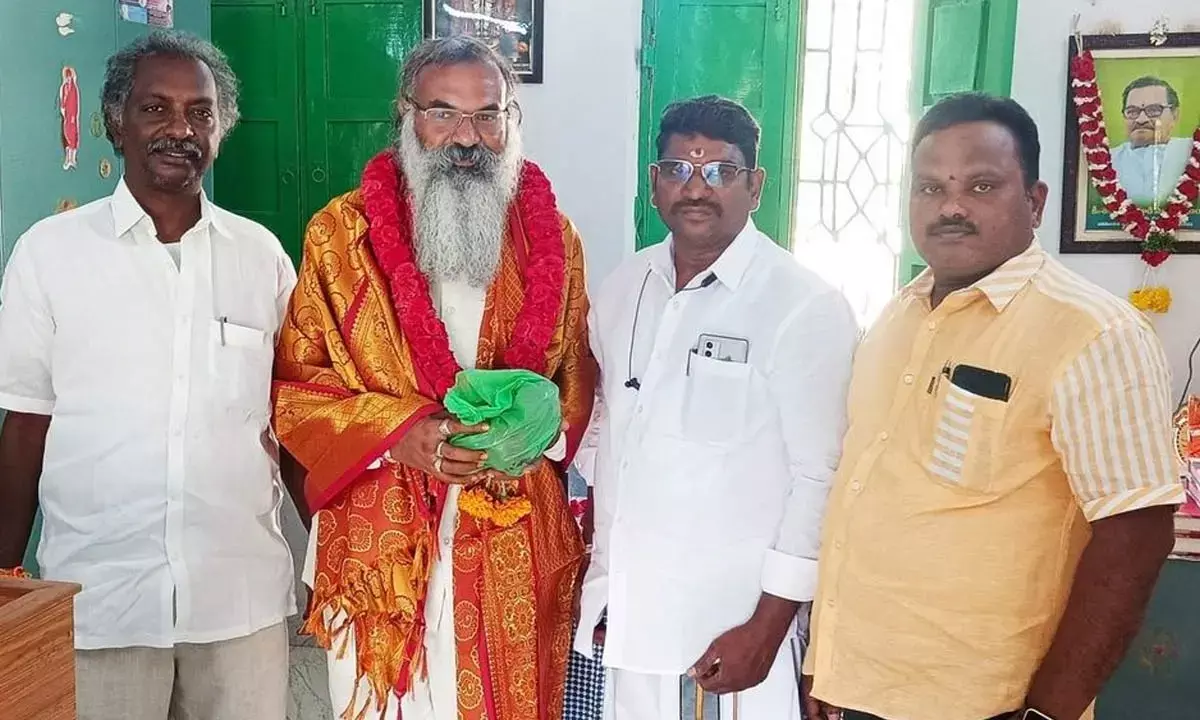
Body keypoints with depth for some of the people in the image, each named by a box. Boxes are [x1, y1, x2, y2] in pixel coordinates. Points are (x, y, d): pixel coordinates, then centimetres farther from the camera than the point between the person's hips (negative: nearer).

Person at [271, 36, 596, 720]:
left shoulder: (554, 239, 4)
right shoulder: (342, 234, -1)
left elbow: (576, 386, 10)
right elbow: (295, 388, -2)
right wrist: (400, 433, -17)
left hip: (516, 552, 2)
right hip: (381, 544, -1)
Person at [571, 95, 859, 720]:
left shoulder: (808, 309, -12)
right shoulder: (623, 287, 5)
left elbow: (818, 478, -12)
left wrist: (767, 630, -13)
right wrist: (588, 577, 12)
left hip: (728, 628, -5)